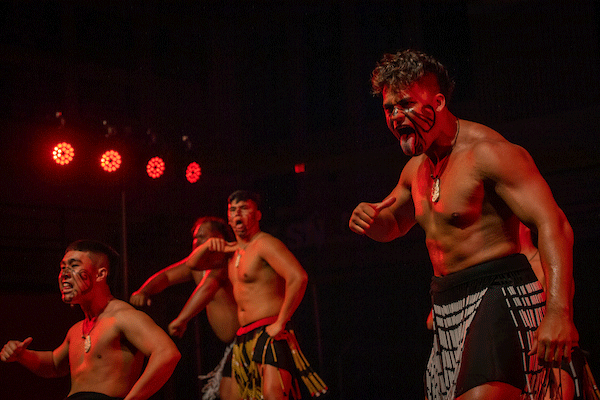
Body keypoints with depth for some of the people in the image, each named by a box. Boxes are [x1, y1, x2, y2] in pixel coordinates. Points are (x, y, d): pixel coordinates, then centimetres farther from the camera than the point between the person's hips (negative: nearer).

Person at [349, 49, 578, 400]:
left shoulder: (487, 151, -13)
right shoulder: (417, 169, 15)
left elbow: (553, 224, -22)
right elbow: (392, 226, 34)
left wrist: (559, 311, -35)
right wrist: (369, 219, 6)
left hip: (498, 295, -9)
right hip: (448, 309, 9)